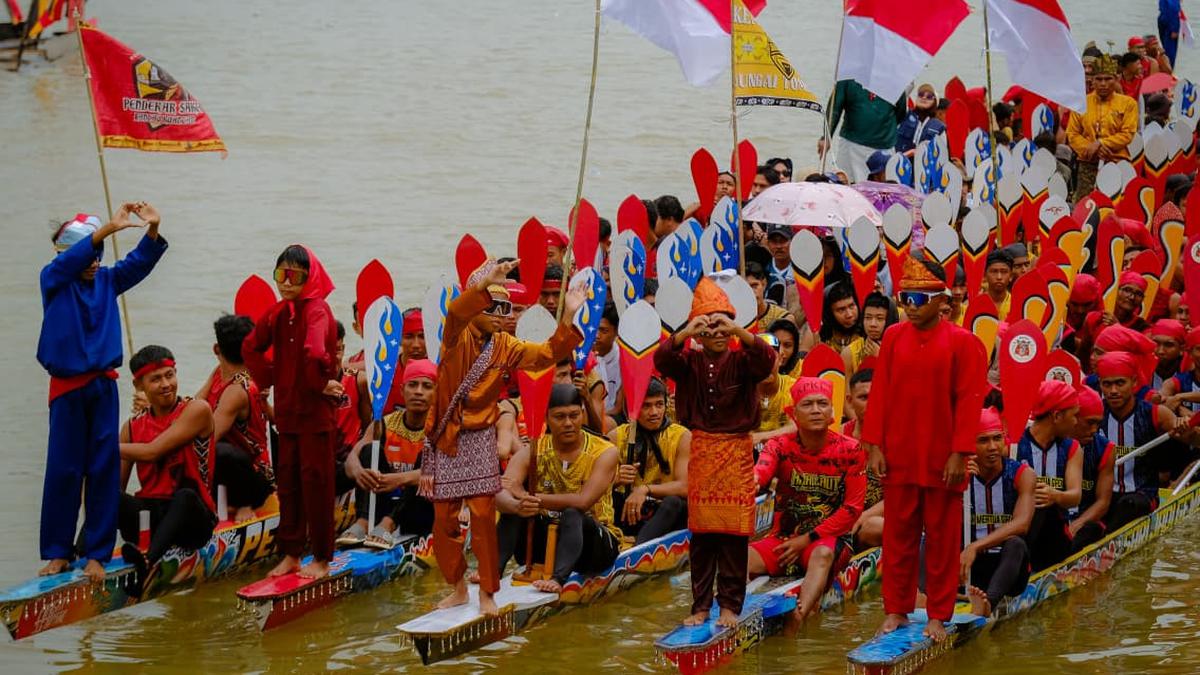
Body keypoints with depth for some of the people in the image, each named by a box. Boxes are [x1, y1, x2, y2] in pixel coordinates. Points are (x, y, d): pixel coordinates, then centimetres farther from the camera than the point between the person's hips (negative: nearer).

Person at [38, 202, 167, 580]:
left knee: (104, 470, 0)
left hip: (103, 387, 3)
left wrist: (152, 230, -27)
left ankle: (97, 553, 4)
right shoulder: (53, 280, -4)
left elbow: (139, 263, -6)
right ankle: (58, 552, 8)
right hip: (67, 389, -3)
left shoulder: (107, 281, 6)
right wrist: (109, 229, -37)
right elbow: (70, 261, -23)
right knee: (63, 471, 0)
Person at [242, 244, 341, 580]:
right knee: (287, 480, 12)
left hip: (316, 411, -7)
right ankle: (290, 554, 21)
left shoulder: (316, 309, -18)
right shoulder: (278, 312, 6)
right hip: (287, 409, 7)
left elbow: (315, 353, -34)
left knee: (315, 482, -1)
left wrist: (320, 382, -18)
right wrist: (268, 377, 9)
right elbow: (251, 347, 18)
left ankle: (321, 559, 7)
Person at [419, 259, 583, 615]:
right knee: (444, 519, 5)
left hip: (480, 440, 1)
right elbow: (455, 312, -32)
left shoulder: (504, 346, 3)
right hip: (445, 439, -1)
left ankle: (487, 592, 3)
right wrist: (484, 283, -48)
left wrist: (567, 318, -16)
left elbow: (547, 354, -3)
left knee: (483, 516, -6)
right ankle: (458, 588, 21)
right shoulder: (458, 336, -9)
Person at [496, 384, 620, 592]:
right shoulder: (533, 452, -3)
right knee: (513, 507, -21)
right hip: (546, 536, 3)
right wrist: (516, 506, -43)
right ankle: (495, 568, -35)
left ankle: (558, 578, -54)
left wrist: (532, 498, -30)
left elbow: (583, 502, -26)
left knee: (572, 515, -35)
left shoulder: (604, 452, -11)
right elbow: (500, 494, -19)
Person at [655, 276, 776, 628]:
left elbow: (766, 360, -20)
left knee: (734, 532, -1)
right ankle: (701, 604, 9)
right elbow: (661, 360, -16)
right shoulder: (689, 361, 3)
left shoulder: (741, 361, 0)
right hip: (700, 450, 1)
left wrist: (738, 331, -34)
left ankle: (730, 605, 6)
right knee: (701, 532, 4)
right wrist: (684, 334, -34)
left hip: (737, 452, -1)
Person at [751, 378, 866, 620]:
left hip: (829, 539, -3)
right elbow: (761, 471, -23)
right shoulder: (780, 446, -1)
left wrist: (807, 539, -12)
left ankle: (799, 619, -55)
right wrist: (751, 482, -51)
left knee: (822, 554, -38)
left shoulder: (850, 450, -3)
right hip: (783, 537, 3)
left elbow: (852, 508, -6)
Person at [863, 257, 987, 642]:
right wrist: (874, 446, -1)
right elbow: (879, 394, 5)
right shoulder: (893, 338, 4)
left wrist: (959, 454, -13)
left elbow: (969, 402, -7)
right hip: (898, 458, 3)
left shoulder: (963, 343, -5)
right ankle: (896, 610, 16)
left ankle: (938, 616, 12)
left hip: (942, 461, -3)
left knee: (942, 540, 5)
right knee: (898, 537, 8)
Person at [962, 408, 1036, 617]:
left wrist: (976, 547, -35)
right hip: (972, 566, 3)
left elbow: (1021, 524, -23)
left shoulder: (1021, 474, -5)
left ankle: (989, 602, -61)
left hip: (1008, 563, -3)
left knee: (1014, 544, -35)